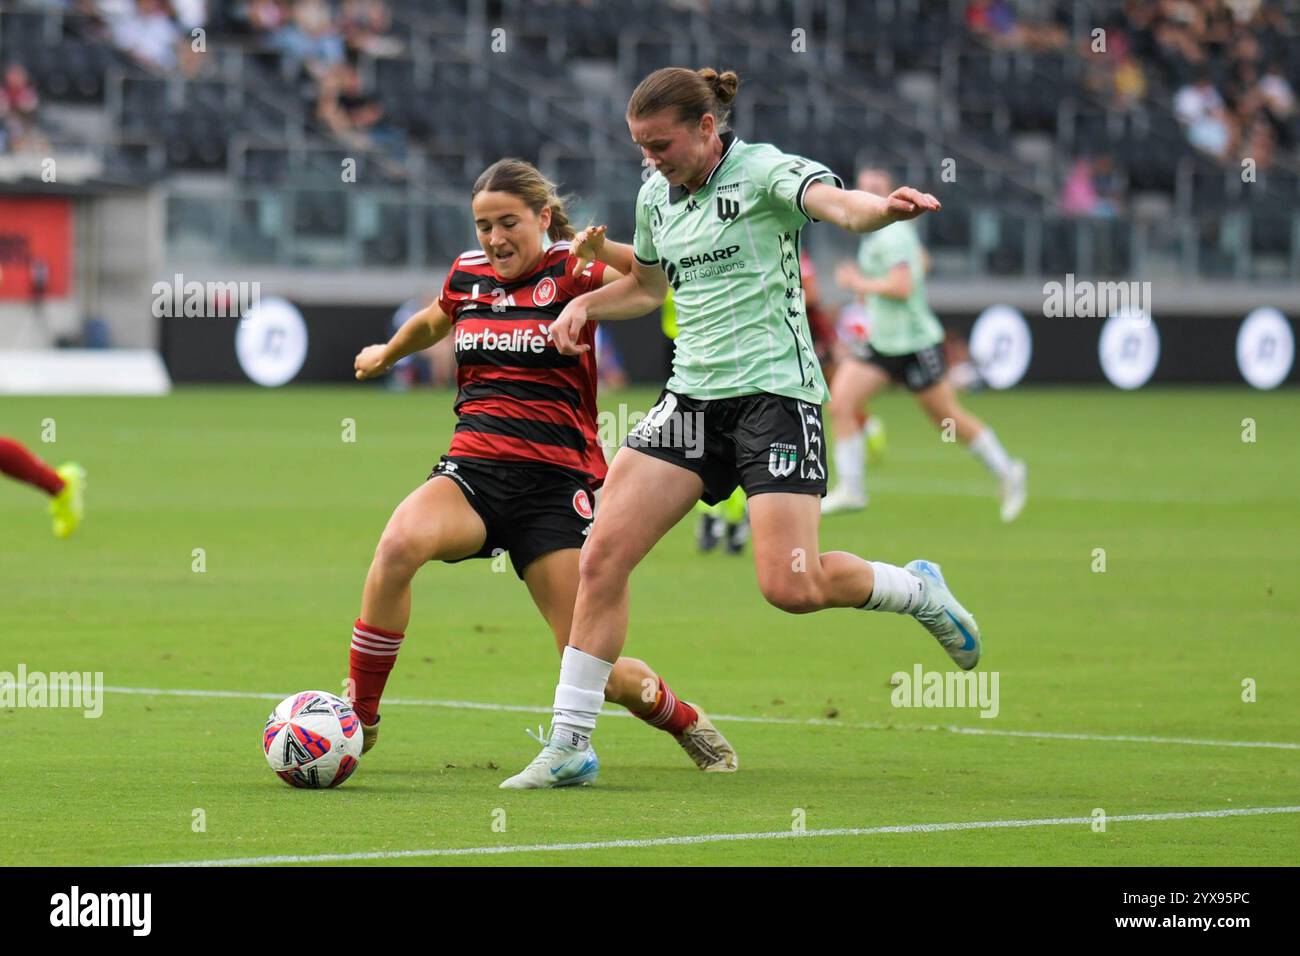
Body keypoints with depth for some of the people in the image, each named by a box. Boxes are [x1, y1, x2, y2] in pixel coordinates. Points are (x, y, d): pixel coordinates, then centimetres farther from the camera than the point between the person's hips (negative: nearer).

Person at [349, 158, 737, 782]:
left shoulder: (571, 271, -1)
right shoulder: (468, 274, 13)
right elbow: (433, 321, 36)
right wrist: (385, 355, 53)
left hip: (555, 482, -3)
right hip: (472, 471, 3)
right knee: (399, 544, -32)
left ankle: (689, 725, 27)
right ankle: (358, 718, -21)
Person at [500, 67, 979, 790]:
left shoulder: (763, 172, -10)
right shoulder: (657, 196, 12)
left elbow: (836, 202, -31)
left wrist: (886, 208, -54)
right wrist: (585, 304, 11)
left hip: (774, 391, -6)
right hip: (694, 396, 7)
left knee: (791, 587, -16)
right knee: (603, 557, -6)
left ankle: (918, 590, 15)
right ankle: (570, 744, 1)